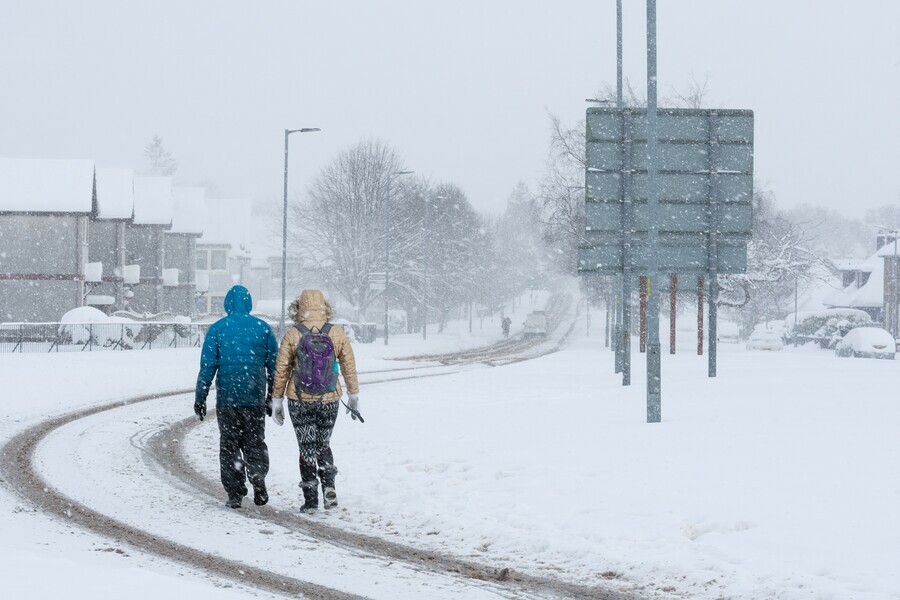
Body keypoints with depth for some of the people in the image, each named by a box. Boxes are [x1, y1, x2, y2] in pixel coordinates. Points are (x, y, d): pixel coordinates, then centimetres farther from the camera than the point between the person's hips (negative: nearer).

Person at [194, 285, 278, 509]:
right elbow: (274, 366, 5)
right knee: (255, 442, 11)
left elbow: (207, 366, -5)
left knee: (229, 445, 8)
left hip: (227, 397, -1)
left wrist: (200, 398, 1)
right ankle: (257, 476, -16)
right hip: (255, 398, 1)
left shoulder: (217, 329, -3)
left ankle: (235, 493, 4)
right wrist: (272, 396, 14)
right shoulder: (263, 328, 2)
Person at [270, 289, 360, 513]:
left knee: (307, 448, 7)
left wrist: (277, 400, 7)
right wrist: (354, 396, 17)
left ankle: (310, 500, 6)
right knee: (324, 445, 19)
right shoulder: (337, 334, -2)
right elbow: (349, 367, 5)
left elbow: (281, 371, -3)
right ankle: (329, 485, -1)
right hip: (329, 400, 2)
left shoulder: (292, 335, -7)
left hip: (300, 401, -2)